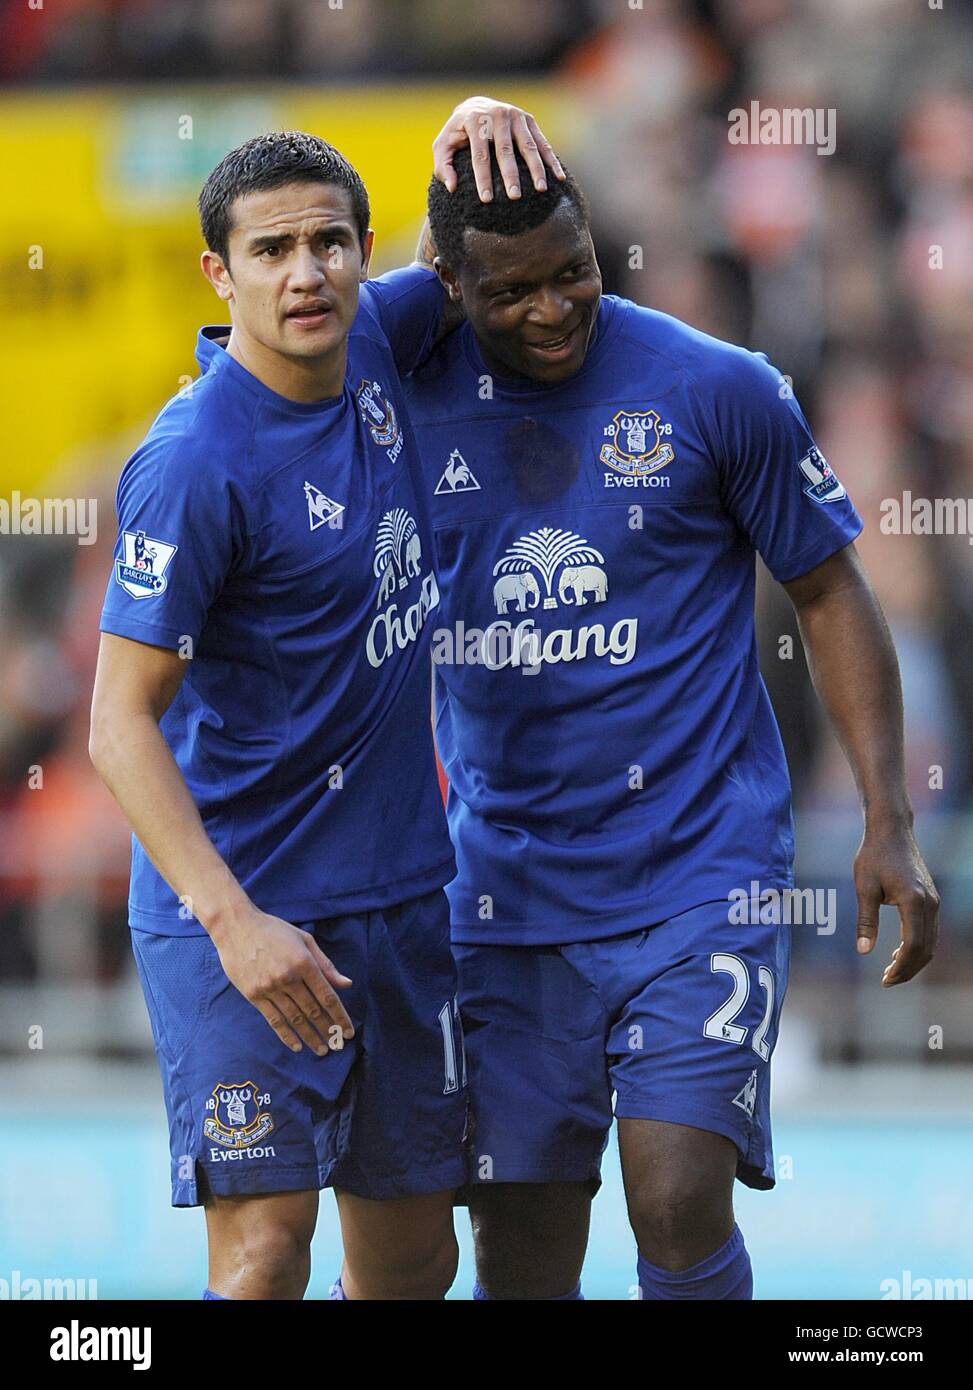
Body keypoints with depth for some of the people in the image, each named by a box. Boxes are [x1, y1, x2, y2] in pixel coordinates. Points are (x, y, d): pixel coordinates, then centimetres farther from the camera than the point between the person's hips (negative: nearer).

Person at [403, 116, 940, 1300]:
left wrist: (889, 824, -3)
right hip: (507, 887, 3)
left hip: (699, 874, -3)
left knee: (679, 1205, -17)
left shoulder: (718, 390, -5)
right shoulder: (408, 399, 2)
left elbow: (828, 593, 3)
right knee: (520, 1255, 3)